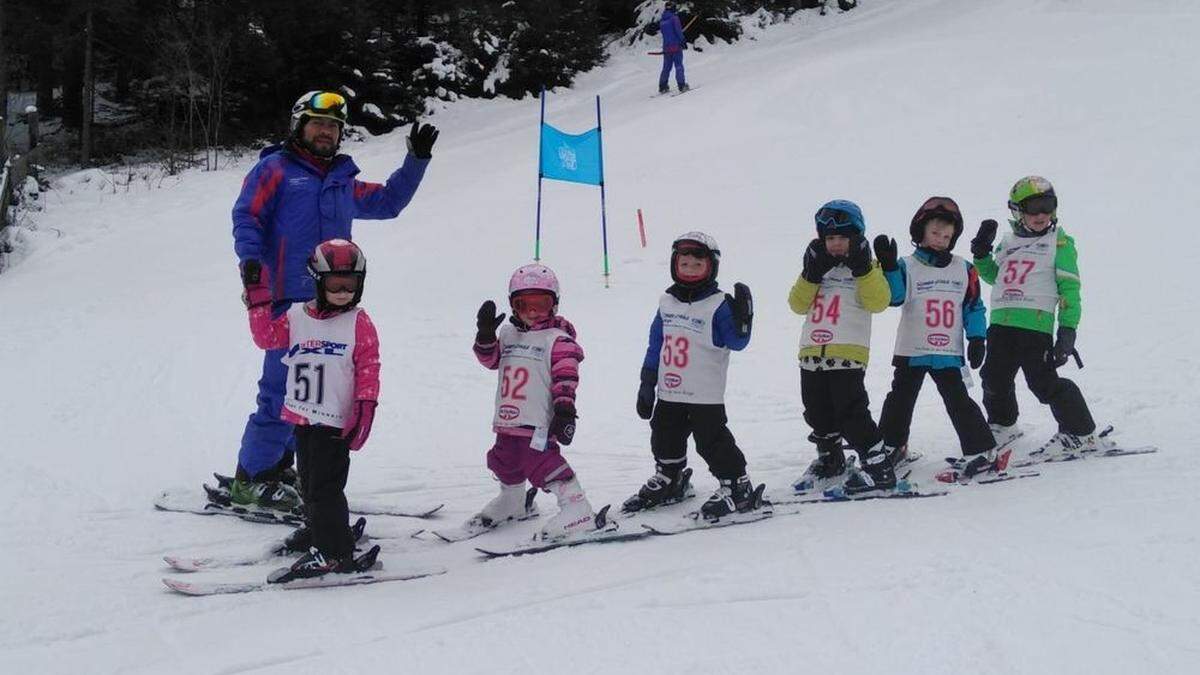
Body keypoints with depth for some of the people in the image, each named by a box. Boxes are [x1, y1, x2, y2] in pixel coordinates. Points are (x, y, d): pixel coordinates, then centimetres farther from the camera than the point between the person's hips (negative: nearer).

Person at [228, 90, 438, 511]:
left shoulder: (343, 182, 23)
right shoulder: (275, 169, 4)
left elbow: (388, 201, 34)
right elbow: (246, 217, -3)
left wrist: (416, 161, 26)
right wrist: (251, 263, -18)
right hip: (289, 299, -7)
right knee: (283, 389, -12)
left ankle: (277, 464, 20)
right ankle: (252, 480, -4)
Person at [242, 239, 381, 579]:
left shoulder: (359, 323, -6)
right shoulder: (297, 316, 6)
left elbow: (369, 369, -7)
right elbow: (267, 336, 3)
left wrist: (365, 410, -13)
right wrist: (258, 297, -4)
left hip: (337, 420, -6)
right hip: (302, 416, 6)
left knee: (325, 485, -9)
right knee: (308, 480, 20)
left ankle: (333, 550, -4)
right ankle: (316, 527, 39)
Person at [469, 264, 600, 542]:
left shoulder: (559, 340, -7)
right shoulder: (508, 333, 14)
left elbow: (566, 377, -13)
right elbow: (491, 358, 15)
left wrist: (565, 409, -21)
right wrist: (485, 333, -2)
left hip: (538, 422, -8)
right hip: (507, 419, 8)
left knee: (541, 462, -19)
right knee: (505, 462, 23)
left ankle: (577, 508, -17)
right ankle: (512, 501, 48)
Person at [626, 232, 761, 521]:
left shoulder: (718, 304, -9)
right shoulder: (667, 302, 9)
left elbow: (736, 342, -15)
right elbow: (655, 347, 14)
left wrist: (742, 316, -31)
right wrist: (647, 386, 15)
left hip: (705, 395, -6)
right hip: (669, 392, 6)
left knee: (712, 440, -7)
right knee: (664, 439, 17)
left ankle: (736, 486, 3)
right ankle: (668, 480, 38)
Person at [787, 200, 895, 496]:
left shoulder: (867, 270, 2)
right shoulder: (817, 268, 15)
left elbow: (878, 302, -13)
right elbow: (798, 304, 6)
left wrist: (863, 269, -20)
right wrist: (811, 275, -7)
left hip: (848, 353, -6)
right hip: (812, 352, 6)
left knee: (851, 412, -11)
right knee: (818, 414, 15)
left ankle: (879, 468, -5)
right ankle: (830, 463, 34)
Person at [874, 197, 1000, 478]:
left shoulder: (964, 270, 5)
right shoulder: (907, 266, -2)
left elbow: (974, 307, 9)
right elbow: (894, 296, -16)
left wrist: (977, 339, 0)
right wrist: (888, 267, -29)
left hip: (949, 353, 0)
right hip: (911, 350, 0)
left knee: (959, 401, -7)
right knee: (900, 399, 11)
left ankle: (982, 451, -2)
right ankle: (891, 445, 30)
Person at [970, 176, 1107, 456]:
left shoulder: (1060, 242, 0)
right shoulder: (1008, 242, 17)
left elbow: (1069, 289, -4)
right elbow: (994, 277, 29)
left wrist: (1067, 330, -11)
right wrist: (981, 254, 11)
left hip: (1035, 324, -6)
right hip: (1001, 322, 6)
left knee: (1043, 381, -11)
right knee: (995, 379, 13)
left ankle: (1081, 434, 1)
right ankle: (1002, 425, 39)